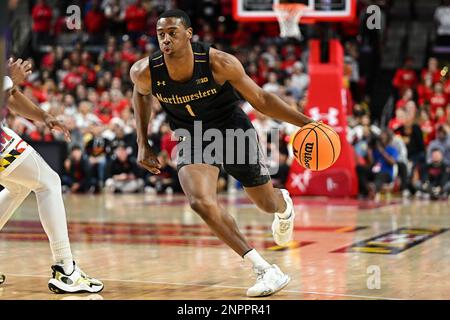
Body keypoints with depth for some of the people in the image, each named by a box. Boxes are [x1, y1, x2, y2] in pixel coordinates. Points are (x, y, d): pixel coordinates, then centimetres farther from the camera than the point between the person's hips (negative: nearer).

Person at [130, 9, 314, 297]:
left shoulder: (219, 63, -27)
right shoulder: (145, 72, -20)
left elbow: (261, 100, -14)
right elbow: (141, 94, 7)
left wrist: (305, 122, -22)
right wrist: (143, 144, 4)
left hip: (233, 131, -1)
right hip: (193, 139, 1)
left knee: (268, 204, 15)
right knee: (201, 203, -27)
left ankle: (285, 205, 58)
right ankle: (264, 270, -21)